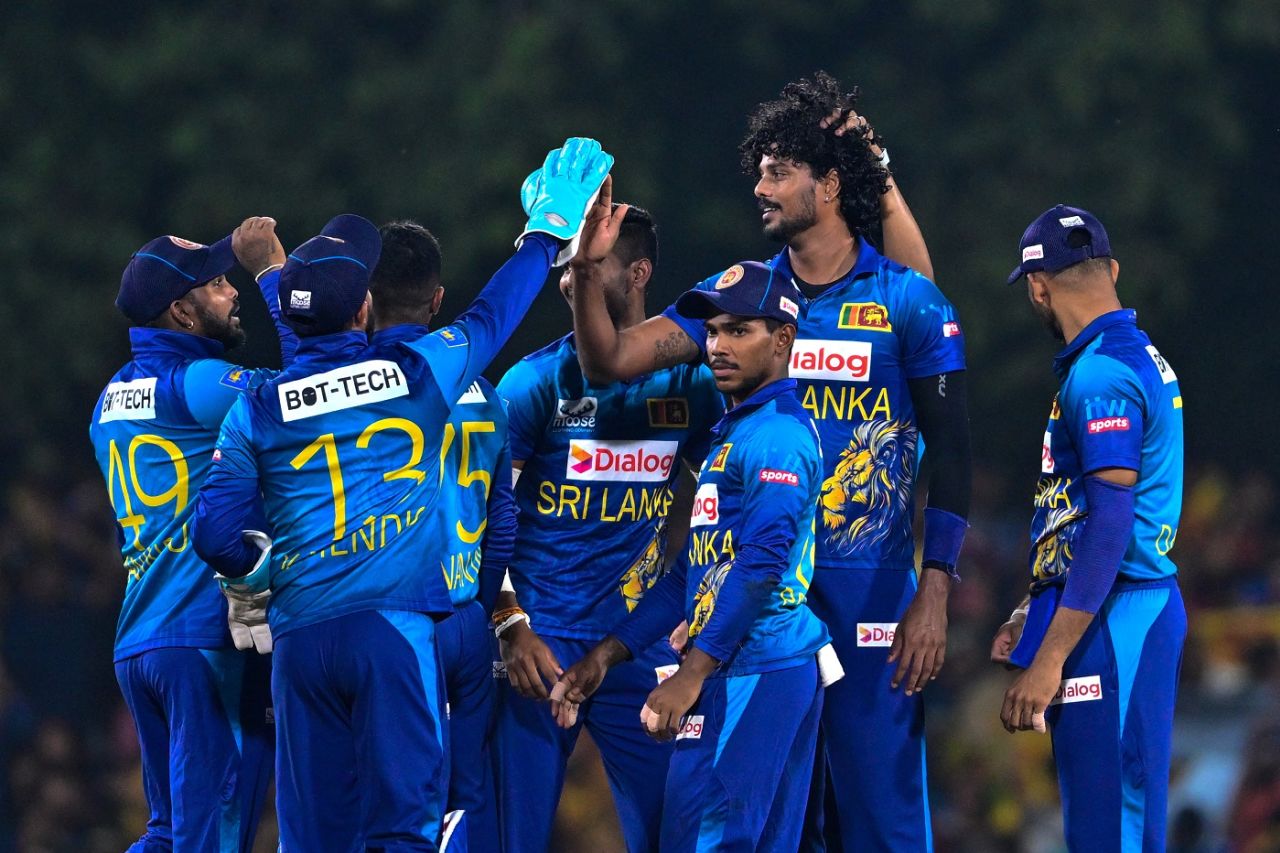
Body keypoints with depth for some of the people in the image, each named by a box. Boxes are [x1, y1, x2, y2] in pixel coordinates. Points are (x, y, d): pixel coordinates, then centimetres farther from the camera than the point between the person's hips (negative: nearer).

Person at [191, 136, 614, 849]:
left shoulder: (258, 410, 5)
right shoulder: (417, 375, 2)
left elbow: (218, 535, 3)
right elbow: (492, 317, 20)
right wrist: (550, 228, 35)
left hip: (300, 636, 2)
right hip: (394, 629, -2)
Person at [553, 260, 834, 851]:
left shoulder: (778, 436, -11)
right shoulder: (732, 433, 22)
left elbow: (759, 568, -20)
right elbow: (694, 572, 26)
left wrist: (691, 676, -20)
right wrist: (605, 656, 22)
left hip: (755, 675, -10)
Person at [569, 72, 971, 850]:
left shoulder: (908, 304, -2)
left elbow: (951, 456, -2)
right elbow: (612, 361, 1)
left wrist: (934, 597, -9)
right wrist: (586, 269, -16)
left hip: (871, 594, -4)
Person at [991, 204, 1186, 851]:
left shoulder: (1098, 373, -15)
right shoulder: (1143, 357, 16)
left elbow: (1110, 524, -22)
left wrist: (1050, 659, -23)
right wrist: (1037, 615, 28)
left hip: (1112, 621, -10)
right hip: (1151, 607, 10)